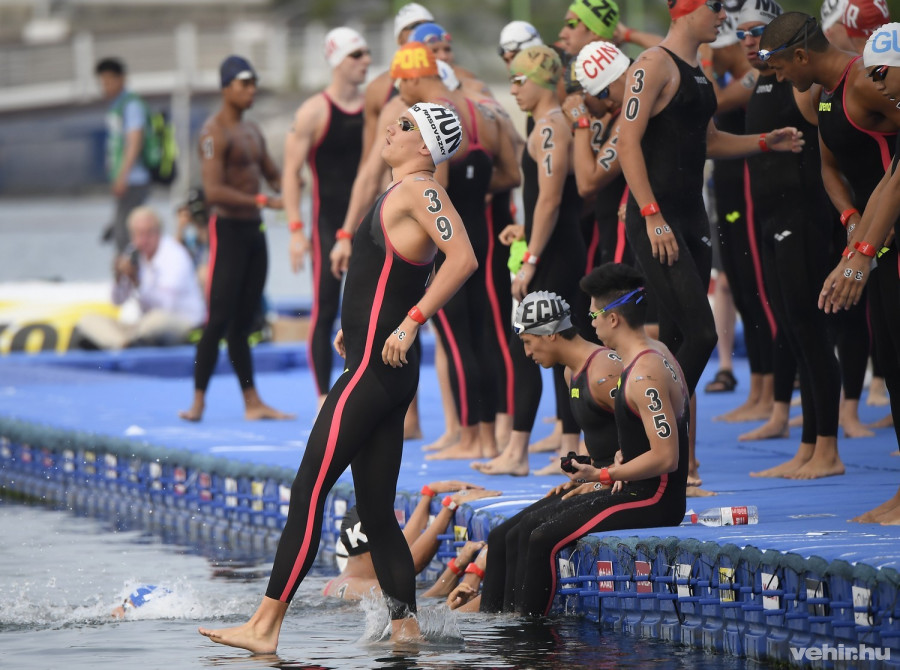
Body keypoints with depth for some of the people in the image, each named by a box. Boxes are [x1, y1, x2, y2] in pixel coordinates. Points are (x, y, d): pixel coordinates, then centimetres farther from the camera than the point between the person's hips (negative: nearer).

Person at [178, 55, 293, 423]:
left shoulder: (252, 131, 17)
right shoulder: (214, 132, -12)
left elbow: (274, 175, 25)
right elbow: (214, 192, -22)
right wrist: (262, 201, -28)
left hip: (255, 230, 8)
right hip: (228, 230, -8)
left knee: (243, 322, 10)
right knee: (219, 320, -9)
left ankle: (252, 402, 10)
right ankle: (198, 401, -5)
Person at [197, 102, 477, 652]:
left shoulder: (421, 190, -12)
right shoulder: (400, 193, 18)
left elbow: (463, 258, -25)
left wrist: (411, 323, -24)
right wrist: (356, 324, 21)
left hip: (377, 366, -11)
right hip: (374, 366, 11)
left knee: (309, 489, -11)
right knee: (377, 511, 9)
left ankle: (266, 626, -11)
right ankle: (406, 630, 9)